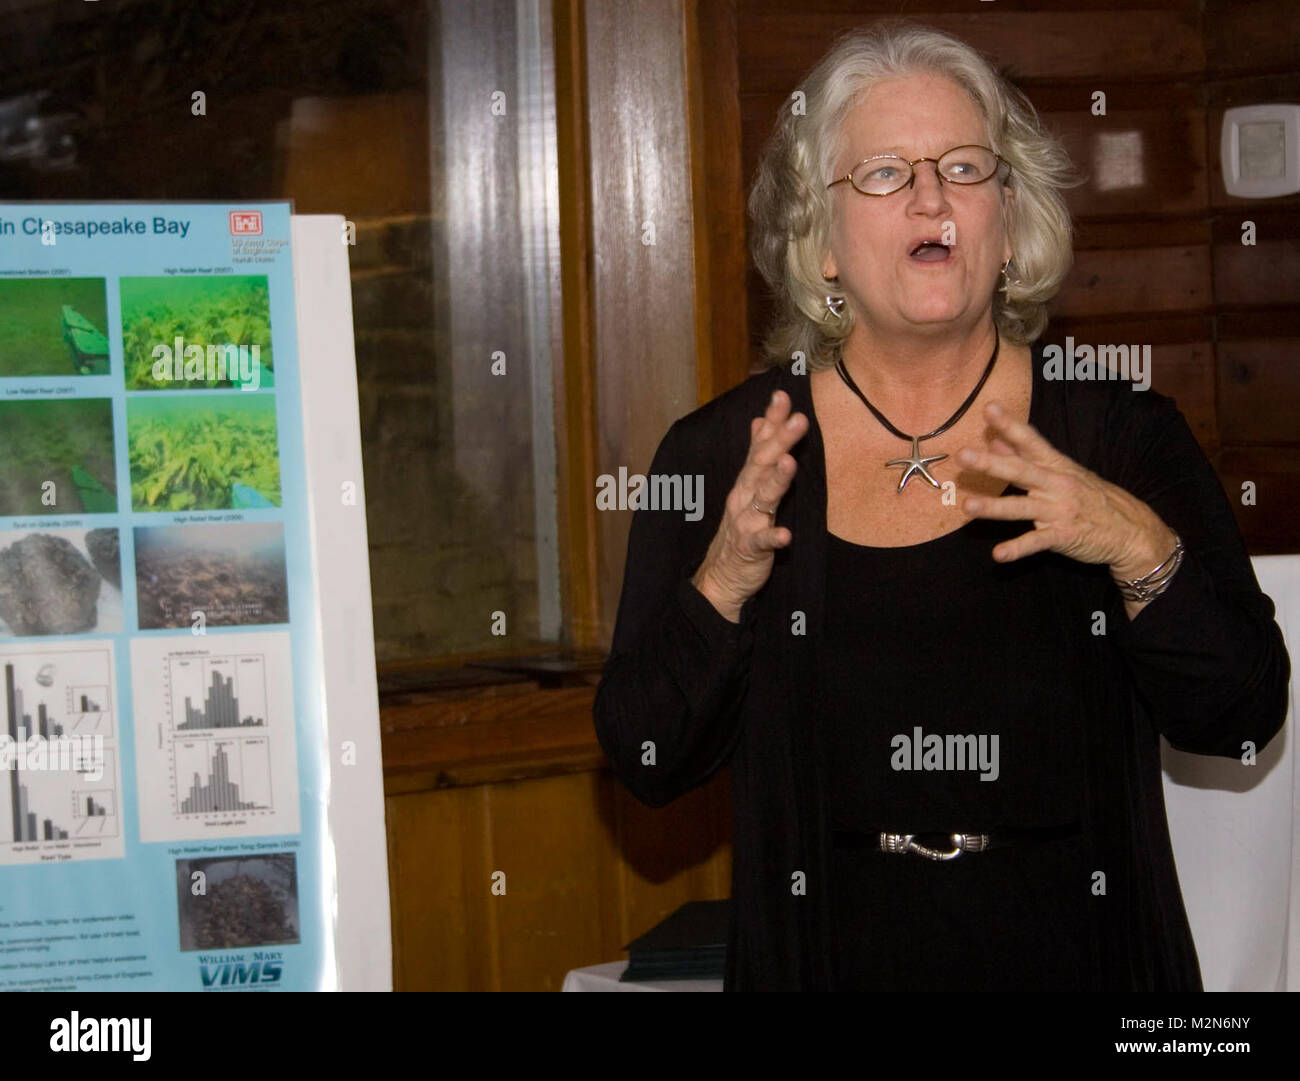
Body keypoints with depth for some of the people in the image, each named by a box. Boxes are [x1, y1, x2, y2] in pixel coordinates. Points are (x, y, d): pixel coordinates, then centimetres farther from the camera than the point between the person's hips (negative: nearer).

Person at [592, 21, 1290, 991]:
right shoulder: (720, 454, -3)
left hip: (1080, 952, 1)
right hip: (827, 956, 0)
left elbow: (1244, 720, -5)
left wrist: (1141, 553, -21)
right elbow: (646, 763, -5)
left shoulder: (1118, 428, -2)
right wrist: (722, 585, -20)